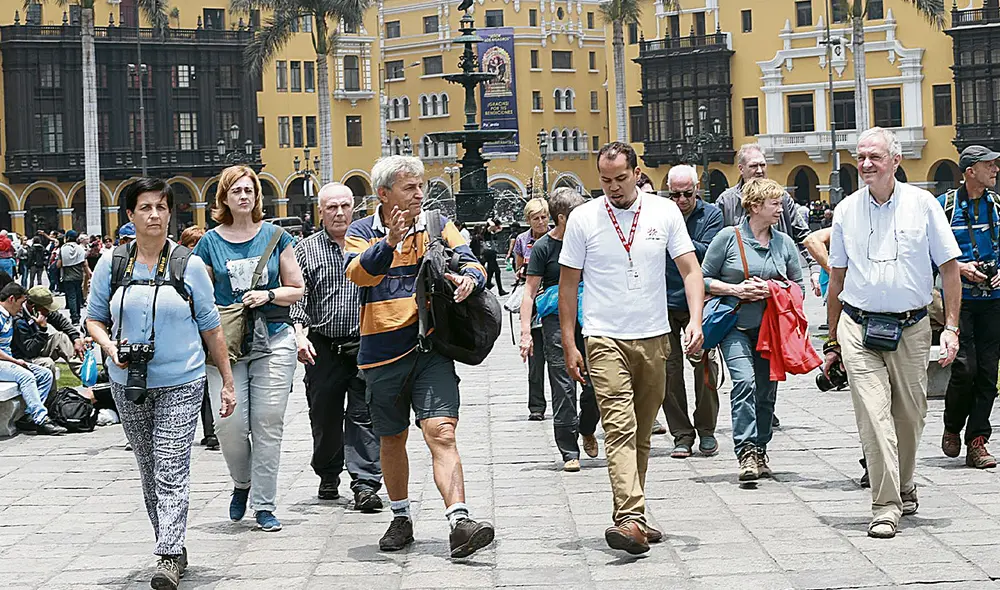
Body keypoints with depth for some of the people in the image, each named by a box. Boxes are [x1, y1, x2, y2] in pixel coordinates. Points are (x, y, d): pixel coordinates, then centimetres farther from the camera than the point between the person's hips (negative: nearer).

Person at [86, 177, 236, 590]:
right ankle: (174, 545, 22)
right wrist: (109, 347, -10)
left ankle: (169, 556, -13)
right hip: (129, 385, 3)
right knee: (149, 470, 10)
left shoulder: (189, 264, -1)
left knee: (171, 470, -11)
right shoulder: (111, 263, 3)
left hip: (180, 384, -3)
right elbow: (95, 319, 11)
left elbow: (211, 327, 4)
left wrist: (227, 381, 3)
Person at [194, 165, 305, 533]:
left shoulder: (275, 236, 6)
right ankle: (242, 482, 19)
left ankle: (264, 505, 7)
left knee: (268, 423, -3)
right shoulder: (210, 243, 6)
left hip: (274, 339, 0)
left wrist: (268, 295, -9)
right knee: (229, 422, -10)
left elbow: (296, 289, 9)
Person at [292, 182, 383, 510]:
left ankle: (365, 483, -5)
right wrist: (300, 334, -12)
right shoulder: (306, 249, 6)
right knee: (324, 417, 10)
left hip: (364, 345, -1)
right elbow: (298, 298, 3)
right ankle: (328, 476, 29)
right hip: (323, 347, 1)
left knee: (364, 416, -6)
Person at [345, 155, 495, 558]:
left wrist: (469, 278, -26)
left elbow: (471, 263, -1)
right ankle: (401, 518, 33)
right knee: (392, 440, 14)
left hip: (431, 347, -1)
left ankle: (459, 524, -25)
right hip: (383, 353, 1)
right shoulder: (362, 232, 2)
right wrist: (389, 244, -34)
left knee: (441, 432, -16)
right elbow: (358, 273, -16)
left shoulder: (437, 226, 7)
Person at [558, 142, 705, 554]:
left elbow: (690, 269, 2)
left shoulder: (664, 212, 3)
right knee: (620, 429, -16)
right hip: (605, 339, -3)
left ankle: (630, 516, 19)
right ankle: (630, 519, -24)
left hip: (654, 338, 3)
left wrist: (695, 319, -13)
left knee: (642, 434, 10)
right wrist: (569, 344, 1)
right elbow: (568, 284, 5)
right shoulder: (583, 219, 0)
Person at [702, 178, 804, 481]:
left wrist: (772, 290, -5)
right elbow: (704, 279, 1)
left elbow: (799, 285, 14)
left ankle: (760, 451, 22)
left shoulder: (784, 242, 9)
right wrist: (736, 289, -13)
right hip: (735, 325, -4)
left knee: (766, 391, 6)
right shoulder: (729, 237, -3)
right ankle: (746, 452, -23)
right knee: (744, 380, -22)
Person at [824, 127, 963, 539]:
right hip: (858, 326, 0)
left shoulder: (922, 204, 0)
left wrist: (951, 327, -4)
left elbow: (949, 268, 3)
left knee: (910, 415, 9)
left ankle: (903, 487, 33)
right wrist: (833, 342, 14)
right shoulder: (846, 211, 6)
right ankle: (886, 507, -9)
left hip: (911, 327, 0)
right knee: (873, 416, -10)